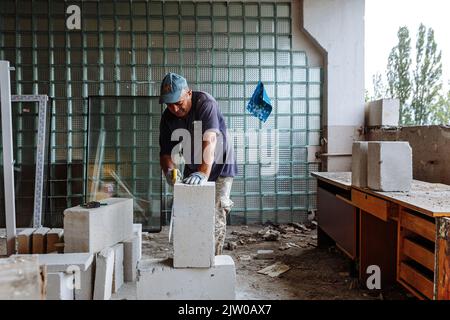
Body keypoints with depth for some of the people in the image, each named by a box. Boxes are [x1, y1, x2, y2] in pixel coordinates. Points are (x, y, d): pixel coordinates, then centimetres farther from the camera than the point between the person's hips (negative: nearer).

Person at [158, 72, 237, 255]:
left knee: (215, 216, -8)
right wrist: (169, 169, -32)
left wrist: (203, 174, -51)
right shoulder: (167, 117, -8)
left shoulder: (205, 103, -25)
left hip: (219, 168, -5)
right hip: (192, 170, 5)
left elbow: (210, 139, -39)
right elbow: (166, 152, -9)